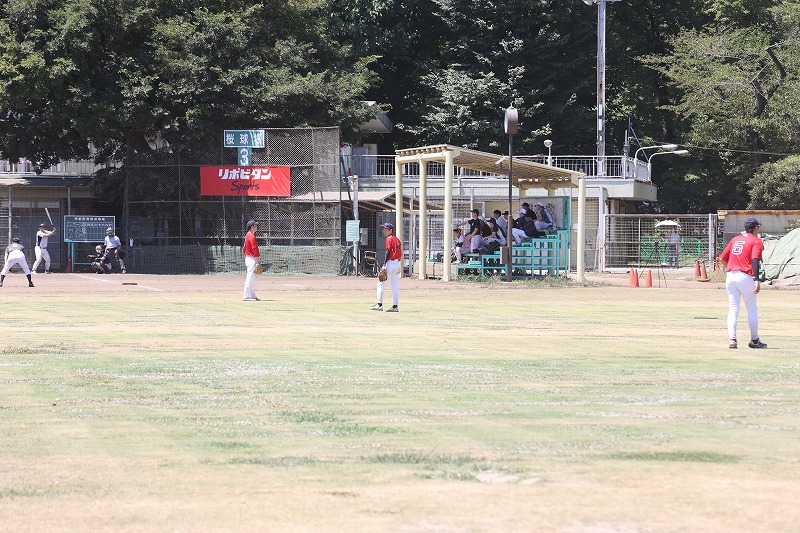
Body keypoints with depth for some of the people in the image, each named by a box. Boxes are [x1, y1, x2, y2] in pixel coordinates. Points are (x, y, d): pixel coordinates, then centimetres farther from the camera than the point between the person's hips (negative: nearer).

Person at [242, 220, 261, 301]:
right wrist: (257, 262, -19)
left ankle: (252, 295, 18)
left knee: (251, 278, 14)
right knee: (250, 277, -9)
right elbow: (254, 249, -20)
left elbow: (244, 249, 19)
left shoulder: (247, 235, 13)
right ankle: (247, 296, -10)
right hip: (252, 259, -10)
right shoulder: (252, 236, -17)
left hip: (248, 258, 10)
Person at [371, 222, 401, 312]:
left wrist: (384, 265, -17)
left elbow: (388, 252, -14)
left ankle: (379, 305, -6)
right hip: (398, 264, 8)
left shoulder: (389, 239, -7)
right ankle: (395, 306, 3)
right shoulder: (397, 240, 17)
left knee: (381, 283, -3)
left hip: (391, 263, -8)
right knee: (395, 286, 7)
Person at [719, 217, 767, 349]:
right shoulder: (756, 241, -1)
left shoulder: (735, 239, 16)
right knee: (752, 309, 8)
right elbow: (755, 260, -16)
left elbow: (722, 258, 17)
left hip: (730, 277, 5)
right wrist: (757, 280, -23)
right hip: (745, 277, -5)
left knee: (733, 310, 6)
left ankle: (732, 339, -6)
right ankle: (754, 340, 14)